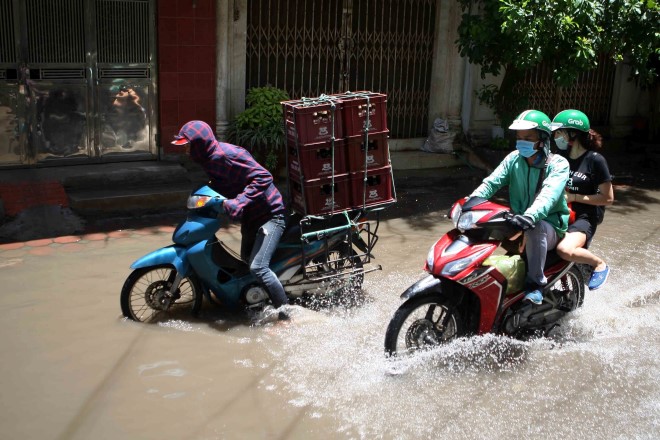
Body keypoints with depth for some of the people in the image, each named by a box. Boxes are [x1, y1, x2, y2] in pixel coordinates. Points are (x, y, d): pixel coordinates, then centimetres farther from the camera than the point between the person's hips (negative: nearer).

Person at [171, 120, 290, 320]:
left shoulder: (226, 154, -24)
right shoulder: (209, 159, 6)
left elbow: (263, 177, -31)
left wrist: (238, 203, -37)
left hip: (269, 215, -11)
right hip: (250, 217, 11)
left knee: (258, 267, -22)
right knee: (246, 262, 22)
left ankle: (285, 315, -14)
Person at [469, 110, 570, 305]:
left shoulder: (558, 164, -10)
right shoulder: (514, 159, 4)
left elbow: (549, 194, -29)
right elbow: (491, 182, -8)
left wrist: (530, 216, -49)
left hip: (550, 226, -5)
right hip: (517, 224, 5)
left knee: (535, 227, -38)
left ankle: (535, 284, -24)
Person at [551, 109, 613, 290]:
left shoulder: (595, 160, -10)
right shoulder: (561, 156, 7)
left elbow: (608, 198, -9)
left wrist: (574, 197, -15)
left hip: (583, 217, -7)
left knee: (565, 250, -34)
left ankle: (599, 264, -5)